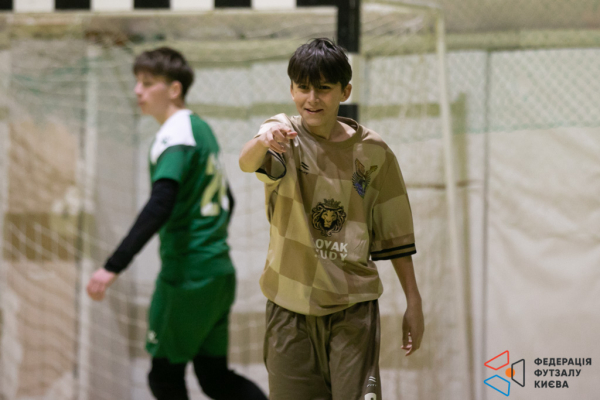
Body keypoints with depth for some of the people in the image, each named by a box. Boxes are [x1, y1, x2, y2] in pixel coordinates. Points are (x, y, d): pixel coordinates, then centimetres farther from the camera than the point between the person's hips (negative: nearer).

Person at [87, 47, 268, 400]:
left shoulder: (175, 136, -15)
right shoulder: (201, 129, 13)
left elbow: (159, 208, -28)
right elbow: (225, 201, 23)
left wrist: (113, 267, -33)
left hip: (186, 276, -9)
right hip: (218, 273, 9)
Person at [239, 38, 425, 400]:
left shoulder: (372, 150, 0)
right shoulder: (284, 135, -5)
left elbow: (394, 233, 8)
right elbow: (249, 162, -30)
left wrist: (414, 302, 7)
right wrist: (263, 142, -53)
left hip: (353, 305, 0)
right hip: (291, 305, 0)